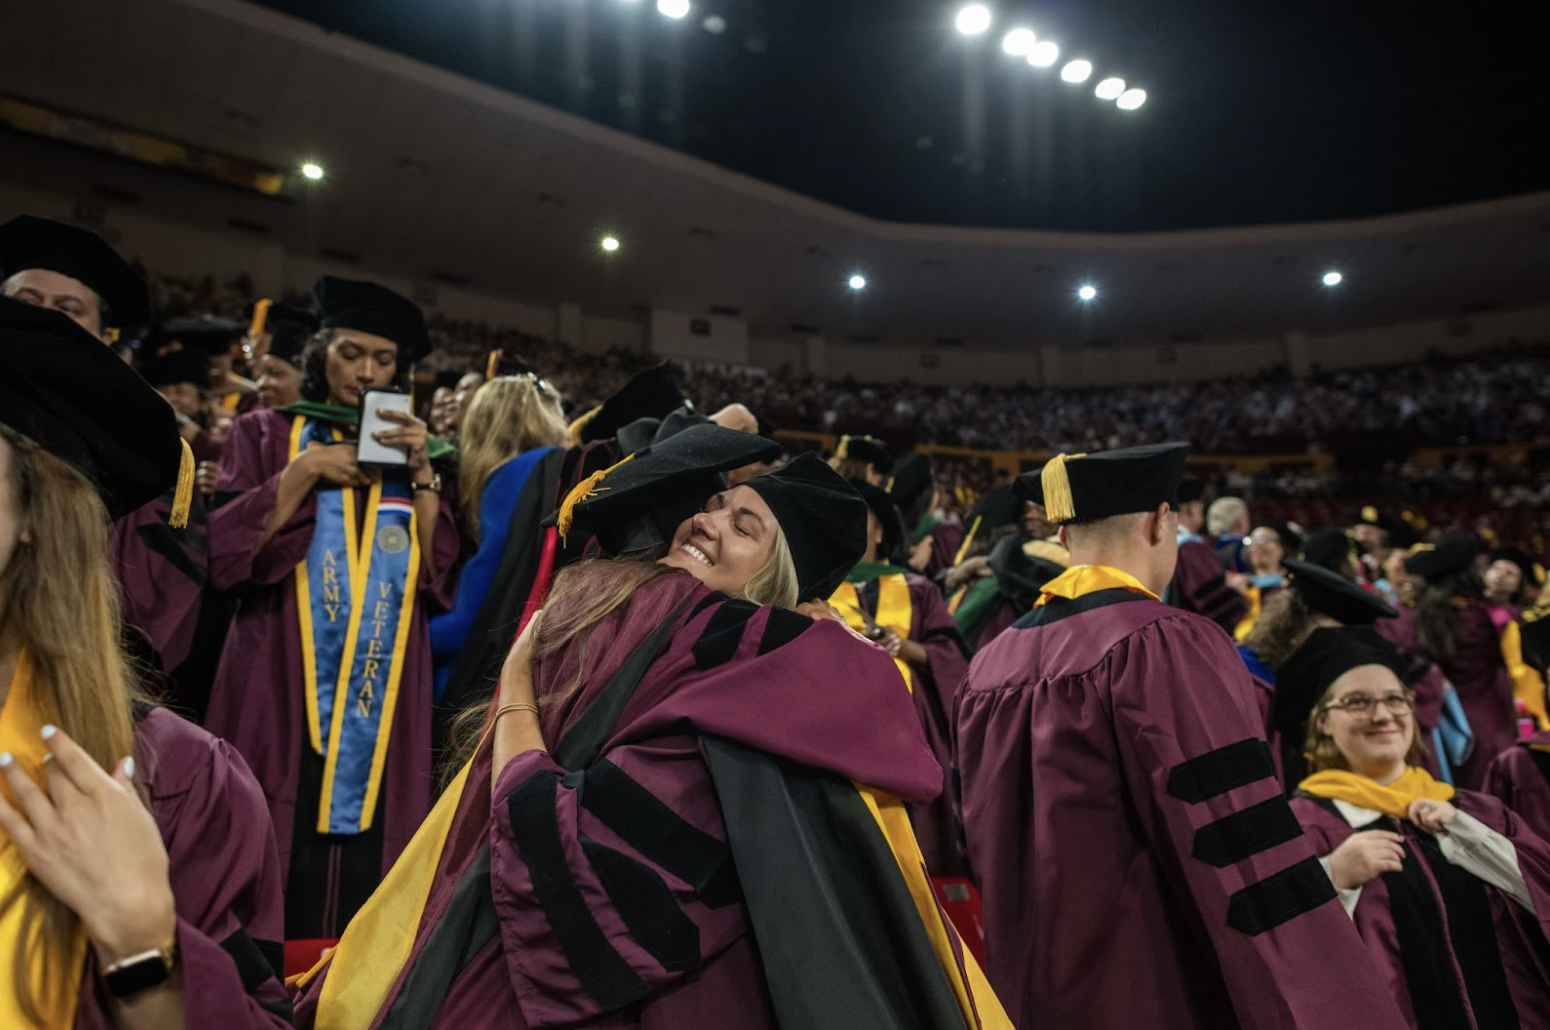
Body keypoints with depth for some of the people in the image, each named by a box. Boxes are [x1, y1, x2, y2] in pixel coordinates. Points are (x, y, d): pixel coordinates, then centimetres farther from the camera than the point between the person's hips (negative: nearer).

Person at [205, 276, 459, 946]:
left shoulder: (413, 452, 14)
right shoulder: (268, 434, 8)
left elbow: (443, 577, 3)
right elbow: (224, 558, -3)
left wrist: (420, 473, -5)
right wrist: (303, 473, -9)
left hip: (384, 696, 2)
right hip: (282, 687, -1)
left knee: (366, 874, 1)